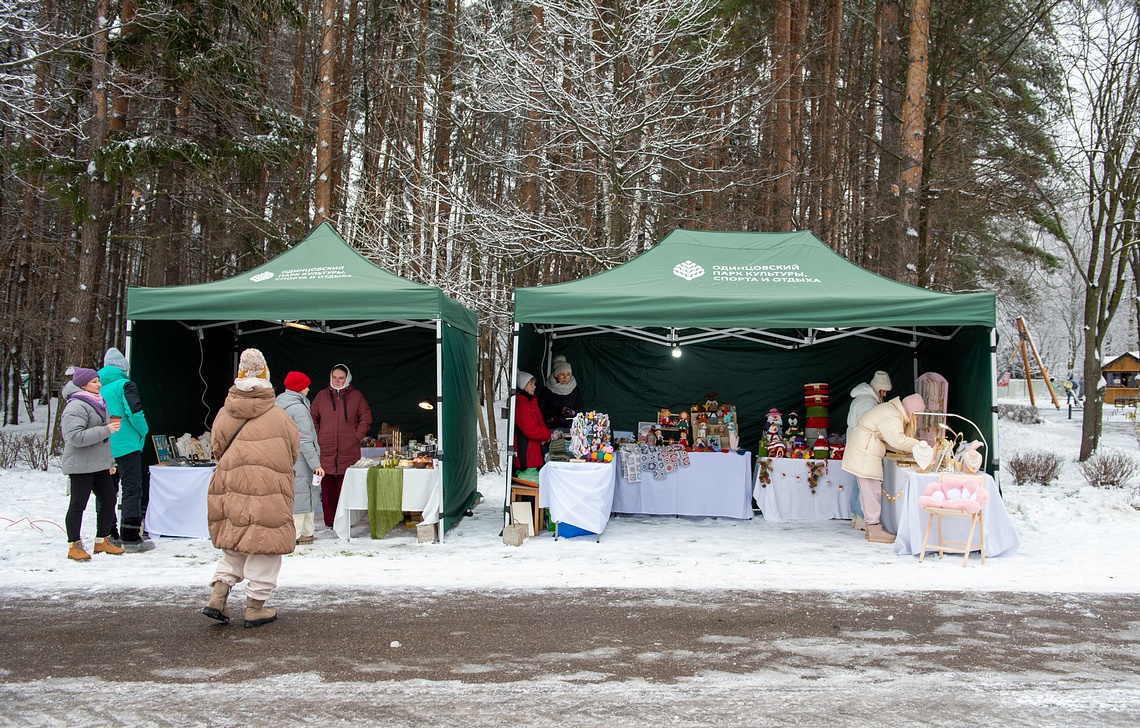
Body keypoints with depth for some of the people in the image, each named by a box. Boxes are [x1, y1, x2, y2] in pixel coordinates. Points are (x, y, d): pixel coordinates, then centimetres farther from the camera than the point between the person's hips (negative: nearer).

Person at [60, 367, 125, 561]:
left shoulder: (98, 403, 16)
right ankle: (74, 546, 9)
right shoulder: (76, 407, -15)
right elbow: (76, 437, -27)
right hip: (81, 466, -9)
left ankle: (102, 541, 22)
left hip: (99, 465, 9)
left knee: (108, 500, 10)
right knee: (78, 504, -1)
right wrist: (106, 430, -24)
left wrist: (110, 461, 23)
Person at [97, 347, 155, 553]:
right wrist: (143, 433, -3)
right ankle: (131, 538, -6)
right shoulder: (124, 385, -9)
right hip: (126, 446, -6)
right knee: (132, 490, -3)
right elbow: (134, 412, -18)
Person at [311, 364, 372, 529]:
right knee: (327, 485, 0)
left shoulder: (356, 396, 8)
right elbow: (312, 418, 16)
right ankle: (329, 520, 8)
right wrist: (317, 437, 6)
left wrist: (357, 436, 1)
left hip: (349, 451, -1)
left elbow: (366, 418, 10)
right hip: (325, 450, 2)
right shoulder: (322, 395, 12)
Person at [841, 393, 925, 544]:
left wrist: (906, 449, 5)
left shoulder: (893, 411, 15)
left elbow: (889, 440, 17)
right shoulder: (892, 416, -18)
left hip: (864, 454, 11)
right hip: (865, 455, -11)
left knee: (870, 490, 12)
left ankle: (872, 527, 17)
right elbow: (898, 440, -26)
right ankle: (874, 531, -5)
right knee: (872, 490, -8)